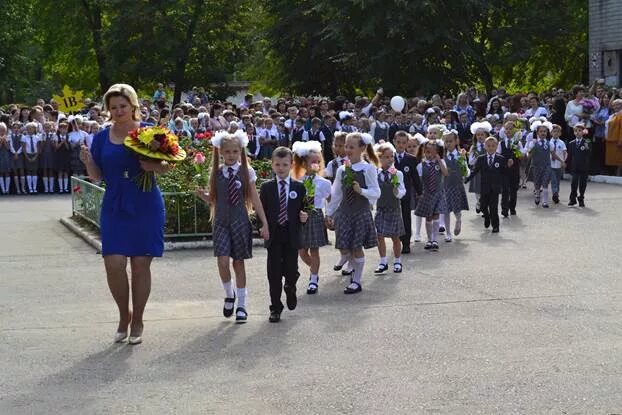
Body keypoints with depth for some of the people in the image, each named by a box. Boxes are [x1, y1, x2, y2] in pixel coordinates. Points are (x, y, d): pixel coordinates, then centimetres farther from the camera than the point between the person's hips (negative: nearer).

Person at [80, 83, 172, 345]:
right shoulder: (102, 138, 6)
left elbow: (166, 166, 3)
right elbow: (96, 177, 8)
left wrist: (155, 166, -19)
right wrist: (88, 162, -13)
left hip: (146, 207, -2)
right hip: (114, 208, 2)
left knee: (141, 265, 2)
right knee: (114, 264, -7)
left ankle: (137, 322, 18)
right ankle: (124, 315, 17)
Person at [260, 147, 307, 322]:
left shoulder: (299, 187, 3)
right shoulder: (266, 187, 4)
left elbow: (303, 210, 8)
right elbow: (261, 211, 5)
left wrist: (304, 217, -13)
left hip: (292, 236, 0)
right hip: (273, 236, 0)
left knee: (291, 271, 2)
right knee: (274, 273, 2)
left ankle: (290, 288, 38)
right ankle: (275, 308, 11)